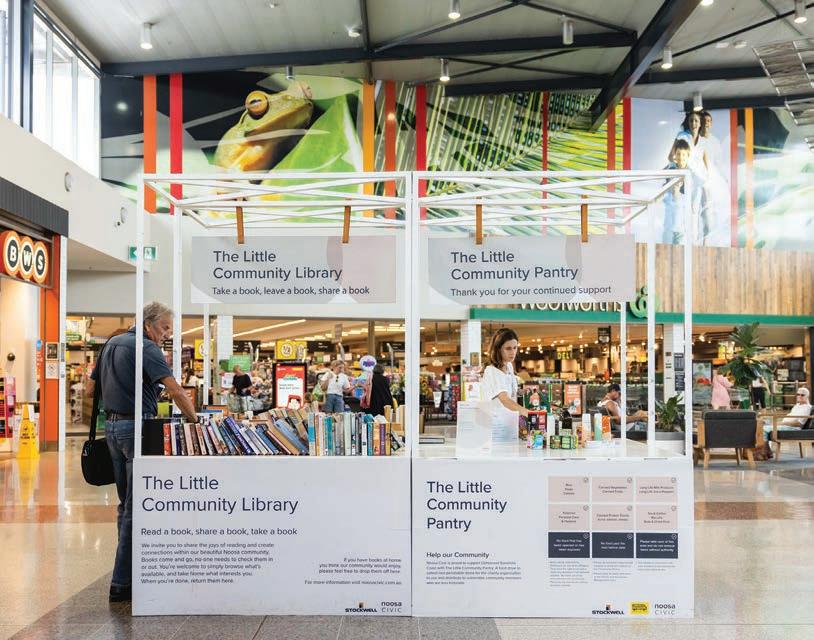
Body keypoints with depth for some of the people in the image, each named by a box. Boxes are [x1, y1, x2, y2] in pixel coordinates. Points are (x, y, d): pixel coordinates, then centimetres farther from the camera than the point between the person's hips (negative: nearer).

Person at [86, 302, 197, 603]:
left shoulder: (112, 343, 16)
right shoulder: (146, 348, -12)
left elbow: (91, 388, 23)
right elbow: (175, 390, -22)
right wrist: (195, 421, -16)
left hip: (112, 425, 9)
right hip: (137, 427, -9)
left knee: (126, 503, 16)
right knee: (136, 506, -6)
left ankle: (129, 569, 24)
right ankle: (122, 583, -4)